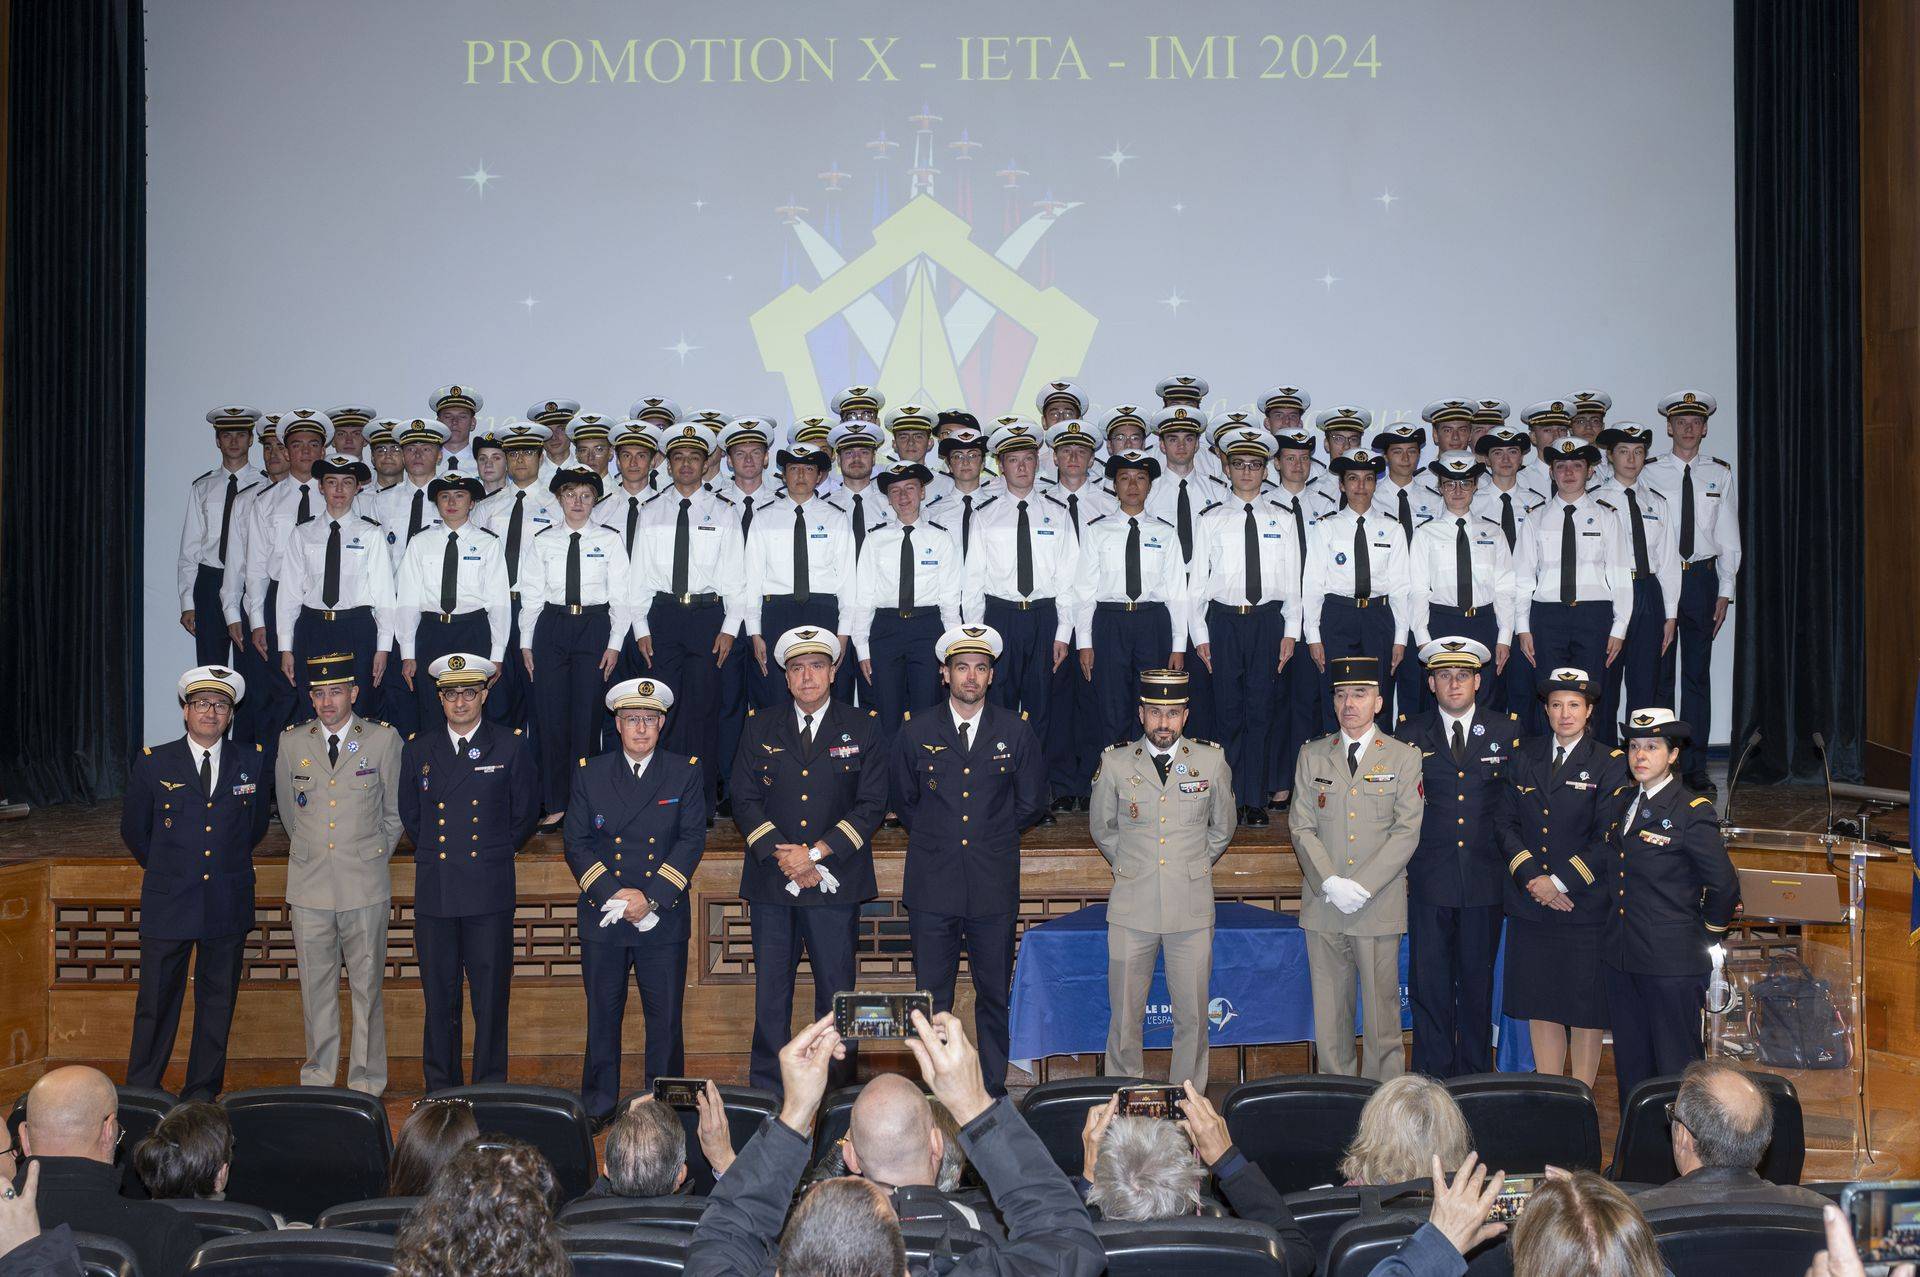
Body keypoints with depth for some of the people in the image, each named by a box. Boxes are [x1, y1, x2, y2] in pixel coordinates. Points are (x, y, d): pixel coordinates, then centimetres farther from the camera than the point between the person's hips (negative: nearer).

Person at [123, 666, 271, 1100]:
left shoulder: (252, 761, 4)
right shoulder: (153, 762, 0)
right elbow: (133, 830, 12)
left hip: (229, 905, 2)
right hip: (167, 904, -1)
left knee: (218, 1002, 7)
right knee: (157, 1003, 2)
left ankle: (202, 1093, 18)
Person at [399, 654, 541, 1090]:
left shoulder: (511, 747, 3)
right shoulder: (418, 750, 10)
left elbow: (525, 814, 11)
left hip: (489, 891, -2)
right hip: (435, 891, 2)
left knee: (491, 999, -1)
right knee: (439, 1000, 5)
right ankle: (440, 1093, 14)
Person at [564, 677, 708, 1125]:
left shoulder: (686, 773, 4)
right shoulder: (589, 773, 7)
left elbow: (692, 841, -3)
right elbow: (577, 844, 2)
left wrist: (651, 898, -13)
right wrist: (613, 895, -11)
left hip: (664, 920, -1)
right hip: (602, 919, 1)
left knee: (665, 1020, 4)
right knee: (602, 1019, 7)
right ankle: (597, 1110, 18)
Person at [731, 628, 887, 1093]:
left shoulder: (864, 728, 5)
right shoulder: (760, 728, 10)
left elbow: (871, 806, -1)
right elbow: (744, 800, 4)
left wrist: (815, 853, -11)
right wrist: (783, 857, -9)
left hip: (836, 884, -1)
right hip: (772, 881, 1)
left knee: (837, 995, 2)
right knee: (770, 998, 3)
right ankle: (766, 1099, 11)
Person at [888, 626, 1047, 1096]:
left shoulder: (1016, 733, 4)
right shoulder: (915, 733, 4)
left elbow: (1031, 802, 13)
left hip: (993, 886, 0)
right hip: (933, 885, 0)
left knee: (995, 995, 6)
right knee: (931, 998, 3)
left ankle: (993, 1089, 17)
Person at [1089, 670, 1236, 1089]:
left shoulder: (1212, 761, 2)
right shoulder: (1115, 763, 2)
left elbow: (1222, 827, 18)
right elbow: (1101, 827, 18)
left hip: (1192, 910, 0)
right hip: (1132, 909, 0)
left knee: (1192, 1016, 3)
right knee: (1125, 1015, 2)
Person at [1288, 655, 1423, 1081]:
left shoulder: (1404, 757, 3)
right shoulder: (1312, 756, 10)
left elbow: (1407, 830, -4)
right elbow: (1301, 826, 4)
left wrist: (1362, 886, -13)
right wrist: (1330, 883, -10)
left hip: (1379, 906, -2)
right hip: (1323, 904, 2)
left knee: (1381, 1008, 1)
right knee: (1329, 1009, 6)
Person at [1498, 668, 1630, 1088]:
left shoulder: (1610, 763, -2)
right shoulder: (1525, 756, 9)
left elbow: (1608, 840, -8)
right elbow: (1506, 822, 5)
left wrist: (1560, 882, -13)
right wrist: (1530, 877, -8)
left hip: (1585, 904, -4)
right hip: (1530, 904, 4)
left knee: (1586, 1009, 3)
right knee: (1538, 1005, 9)